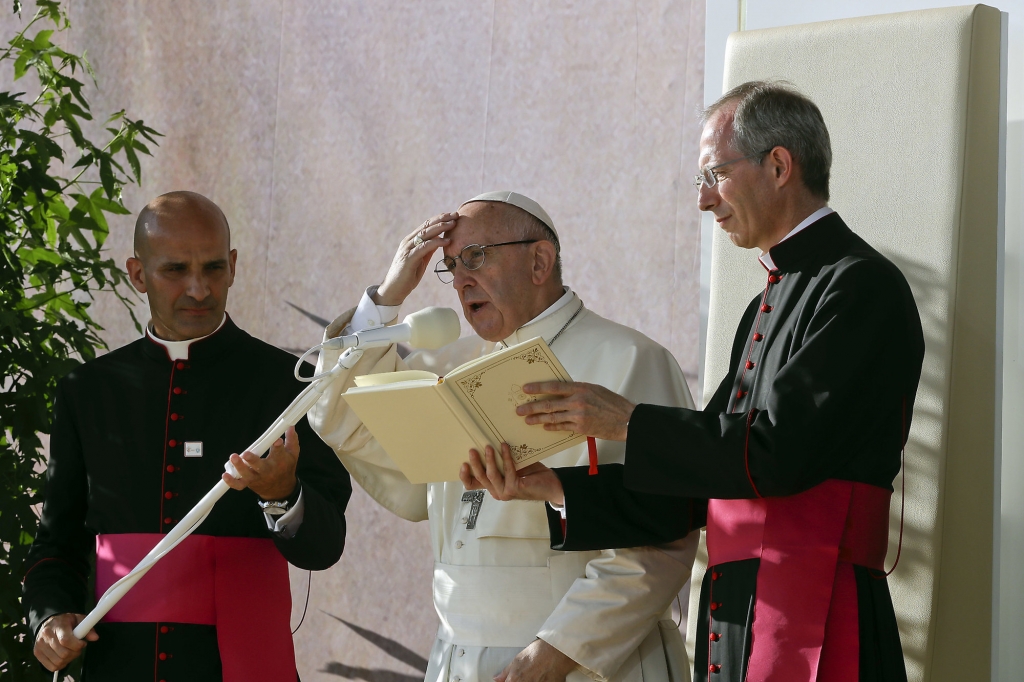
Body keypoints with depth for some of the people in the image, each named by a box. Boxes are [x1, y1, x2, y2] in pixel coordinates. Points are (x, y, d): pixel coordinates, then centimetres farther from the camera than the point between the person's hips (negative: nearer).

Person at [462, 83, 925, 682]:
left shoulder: (862, 287, -9)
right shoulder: (768, 305, 20)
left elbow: (779, 454, -18)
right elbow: (700, 486, 17)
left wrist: (626, 422, -10)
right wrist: (554, 489, 8)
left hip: (811, 629, -8)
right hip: (731, 624, 8)